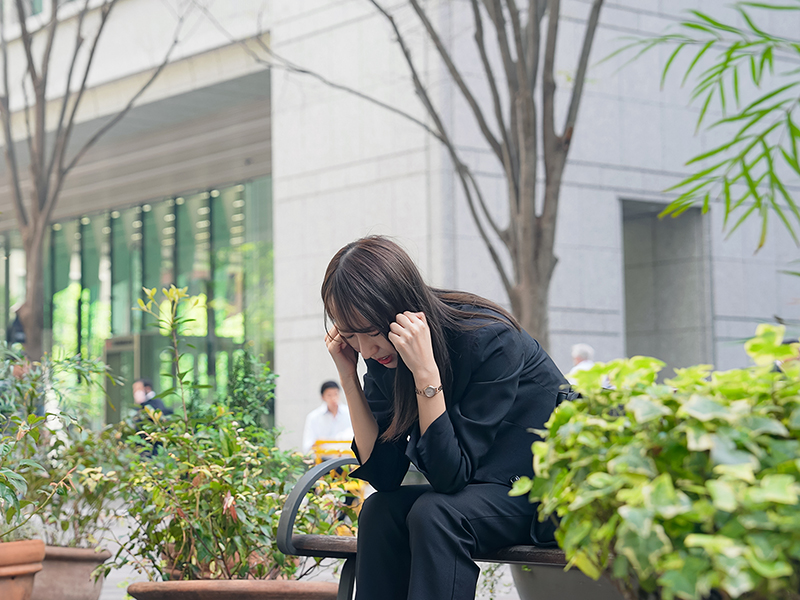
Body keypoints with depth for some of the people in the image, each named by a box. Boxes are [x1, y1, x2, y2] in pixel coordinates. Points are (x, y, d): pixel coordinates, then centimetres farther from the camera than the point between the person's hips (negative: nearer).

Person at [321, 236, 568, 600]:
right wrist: (347, 375, -15)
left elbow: (451, 476, -29)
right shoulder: (382, 355, -7)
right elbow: (385, 476, -9)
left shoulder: (488, 340, -27)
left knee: (435, 514, -30)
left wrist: (425, 371, -36)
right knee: (381, 510, -18)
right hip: (475, 485, 7)